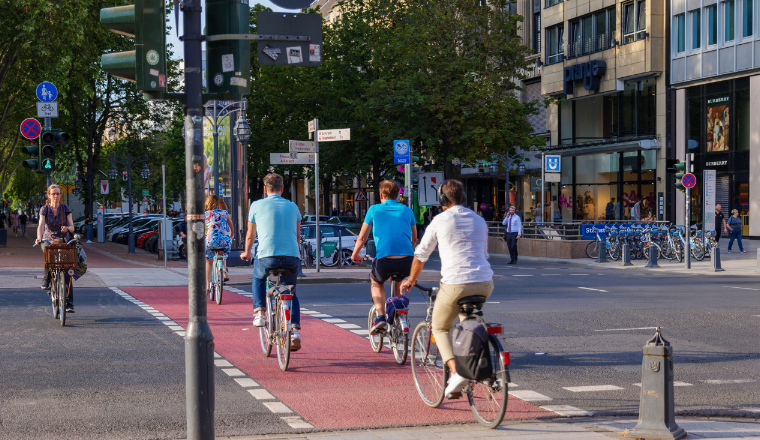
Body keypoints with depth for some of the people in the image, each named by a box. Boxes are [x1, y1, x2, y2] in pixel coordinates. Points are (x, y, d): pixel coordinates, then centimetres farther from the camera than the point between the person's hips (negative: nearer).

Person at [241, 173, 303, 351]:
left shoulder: (257, 205, 10)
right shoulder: (292, 206, 17)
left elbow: (250, 235, 20)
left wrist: (246, 253, 40)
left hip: (267, 257, -2)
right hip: (292, 258, 2)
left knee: (258, 279, 32)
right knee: (291, 294, 24)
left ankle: (260, 313, 16)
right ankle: (294, 330, 6)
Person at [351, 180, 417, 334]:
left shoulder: (374, 209, 13)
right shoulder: (407, 210, 19)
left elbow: (362, 238, 18)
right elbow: (414, 239, 30)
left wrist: (355, 255, 35)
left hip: (384, 259, -2)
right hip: (407, 261, 2)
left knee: (376, 282, 29)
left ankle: (380, 316, 8)